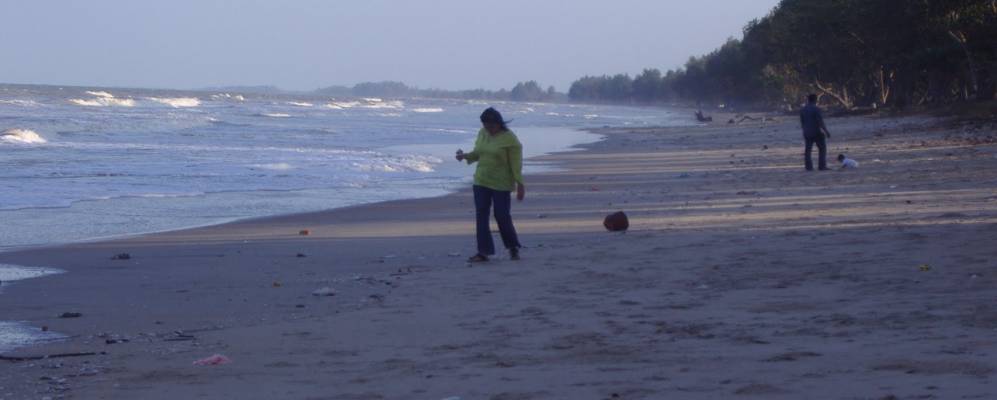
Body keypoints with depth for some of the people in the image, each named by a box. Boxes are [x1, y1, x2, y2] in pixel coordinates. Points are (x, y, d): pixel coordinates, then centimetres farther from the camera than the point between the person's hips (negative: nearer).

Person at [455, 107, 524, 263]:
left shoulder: (510, 139, -13)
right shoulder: (482, 133, 6)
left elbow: (516, 164, -12)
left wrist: (520, 184, -15)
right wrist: (465, 156, -3)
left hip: (501, 185, -6)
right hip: (481, 181, 6)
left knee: (502, 216, -2)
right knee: (481, 216, 0)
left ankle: (513, 247, 20)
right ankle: (483, 252, 1)